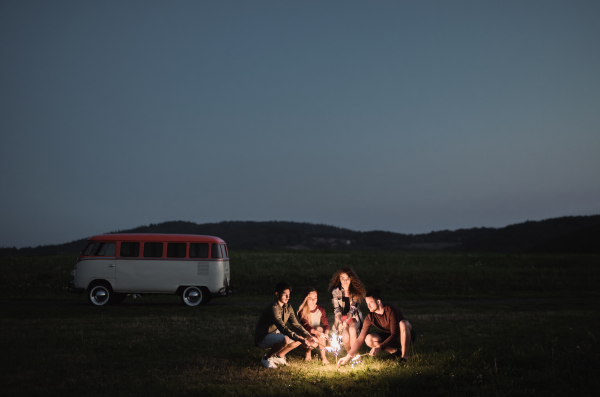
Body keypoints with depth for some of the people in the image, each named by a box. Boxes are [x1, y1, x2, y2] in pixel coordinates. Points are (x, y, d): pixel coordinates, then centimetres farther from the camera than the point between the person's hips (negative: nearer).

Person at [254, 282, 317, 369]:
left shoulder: (288, 307, 3)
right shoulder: (273, 308, -25)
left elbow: (296, 324, 1)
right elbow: (283, 328, -33)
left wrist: (308, 336, -16)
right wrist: (300, 339, -40)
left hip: (276, 334, 9)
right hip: (263, 338, -9)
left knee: (301, 338, -3)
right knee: (285, 339, -36)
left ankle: (279, 356, 13)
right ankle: (267, 358, -11)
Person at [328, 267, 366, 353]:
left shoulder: (356, 291, -5)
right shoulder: (335, 291, -4)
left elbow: (353, 308, -11)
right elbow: (336, 309, -6)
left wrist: (346, 321, -25)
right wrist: (340, 322, -22)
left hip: (353, 317, 0)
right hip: (341, 317, 0)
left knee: (352, 330, -33)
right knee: (345, 336, -27)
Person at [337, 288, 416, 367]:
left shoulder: (391, 311, -27)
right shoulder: (370, 318, -13)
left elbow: (394, 335, -29)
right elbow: (360, 339, -12)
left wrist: (379, 348, -38)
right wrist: (348, 357, -18)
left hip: (406, 335, -5)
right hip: (389, 337, 5)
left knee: (403, 323, -39)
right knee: (369, 339, -22)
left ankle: (404, 356, -22)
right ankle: (393, 351, 1)